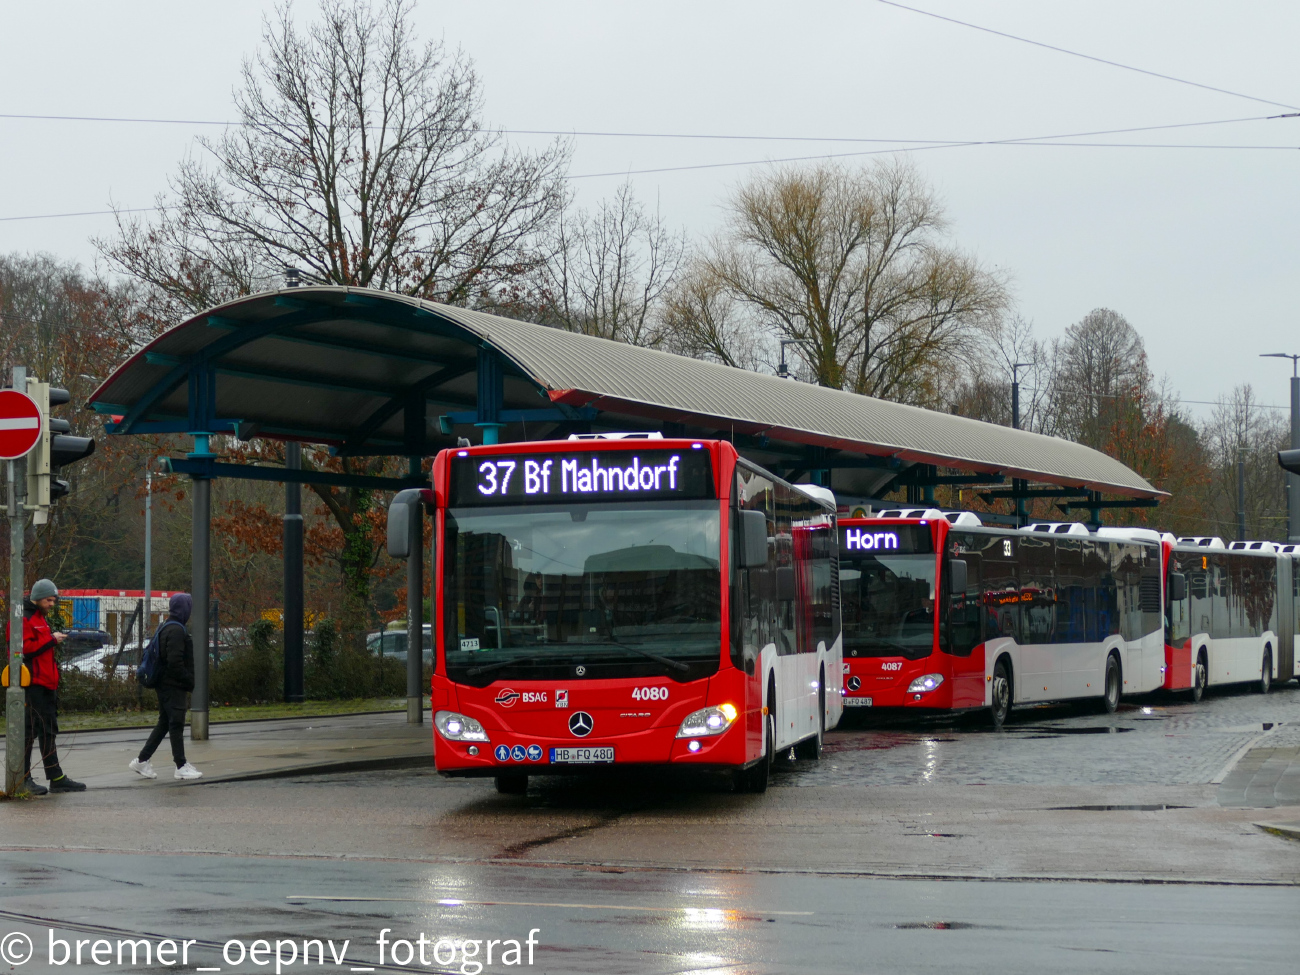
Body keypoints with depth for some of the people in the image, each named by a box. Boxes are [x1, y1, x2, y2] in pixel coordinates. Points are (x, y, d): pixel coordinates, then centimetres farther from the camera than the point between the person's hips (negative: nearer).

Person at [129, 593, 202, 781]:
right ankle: (181, 767, 1)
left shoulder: (165, 627, 15)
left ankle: (142, 760, 16)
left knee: (164, 723, 15)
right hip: (173, 686, -10)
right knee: (176, 724, -4)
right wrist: (189, 681, -15)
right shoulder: (176, 631, -17)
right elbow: (175, 663, -23)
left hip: (164, 684, 10)